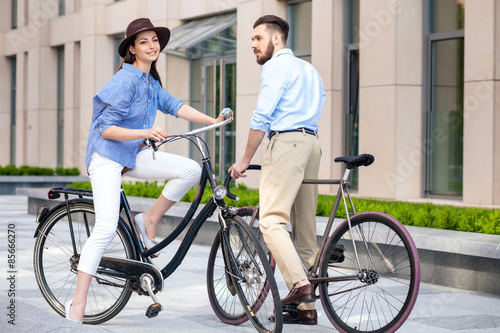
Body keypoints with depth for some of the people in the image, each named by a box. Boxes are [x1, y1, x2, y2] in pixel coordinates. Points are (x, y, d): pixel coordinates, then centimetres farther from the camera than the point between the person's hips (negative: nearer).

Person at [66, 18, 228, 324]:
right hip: (107, 156, -8)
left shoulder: (151, 81, 11)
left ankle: (149, 221, 7)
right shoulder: (126, 80, -16)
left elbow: (174, 105, 3)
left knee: (191, 169, -10)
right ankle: (77, 305, -15)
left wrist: (213, 121, -6)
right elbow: (107, 129, -21)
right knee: (106, 227, -19)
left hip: (134, 155, 8)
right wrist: (145, 132, -34)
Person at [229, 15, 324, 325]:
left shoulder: (276, 66, -1)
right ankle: (307, 307, 5)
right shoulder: (309, 69, 27)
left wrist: (245, 161, -3)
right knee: (305, 225, 6)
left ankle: (300, 284, -29)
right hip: (312, 143, 9)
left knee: (272, 220, -15)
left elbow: (262, 117, -8)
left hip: (287, 141, -9)